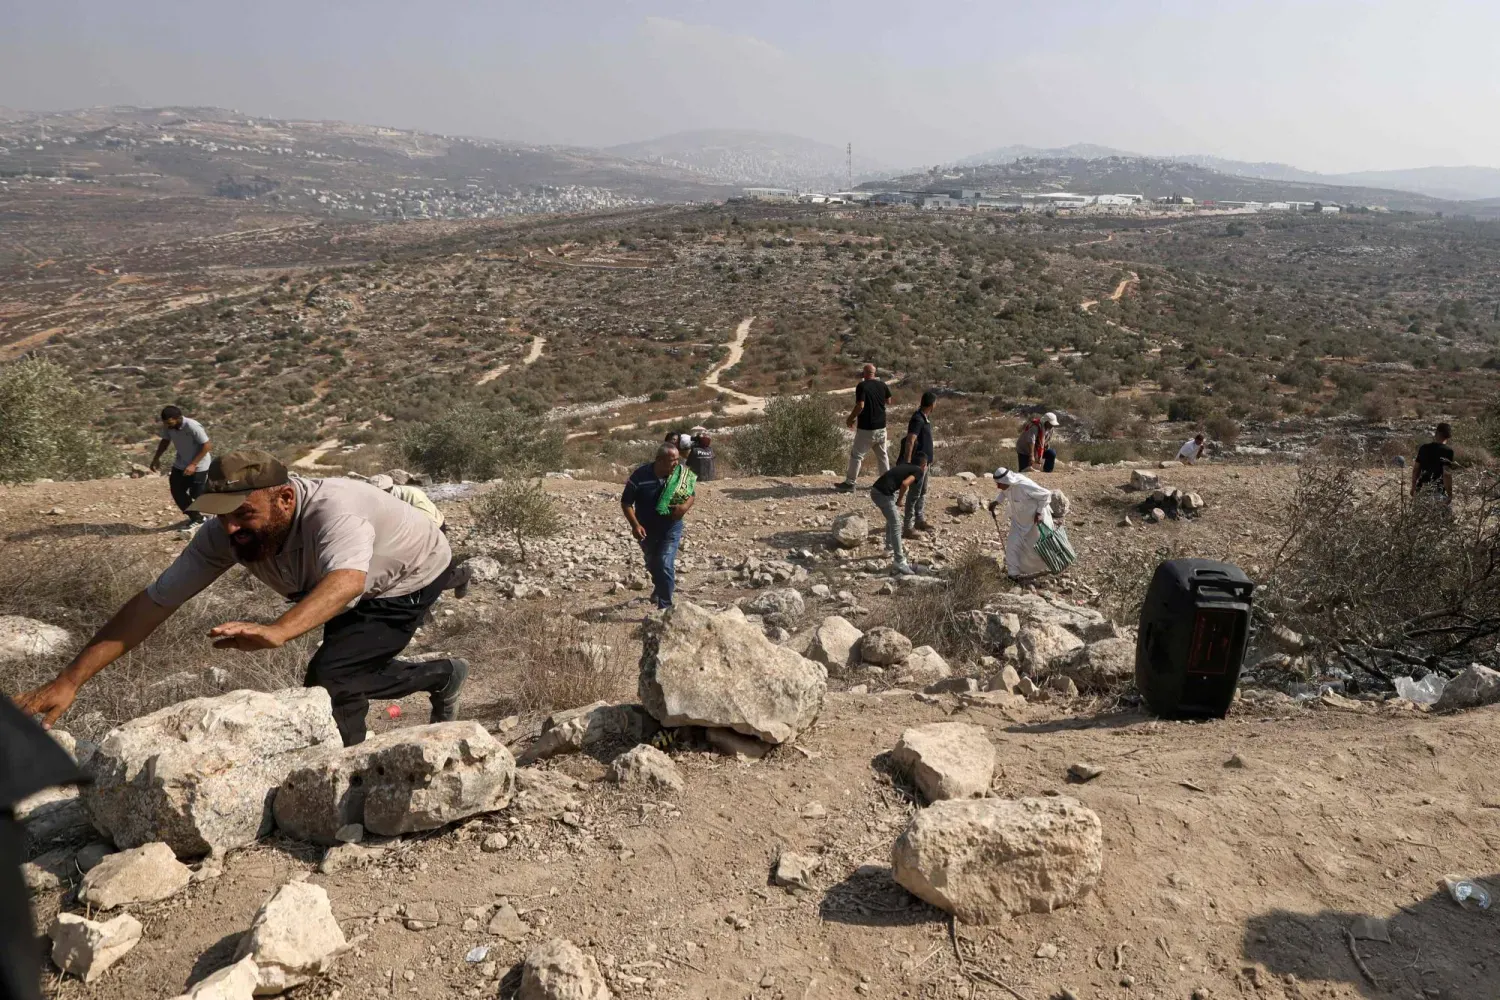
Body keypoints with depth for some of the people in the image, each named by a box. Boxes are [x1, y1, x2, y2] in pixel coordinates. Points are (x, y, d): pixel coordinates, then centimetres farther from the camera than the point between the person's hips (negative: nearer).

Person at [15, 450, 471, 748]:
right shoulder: (224, 534, -23)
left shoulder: (334, 510, -43)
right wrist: (69, 681, -26)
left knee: (330, 677, -23)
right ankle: (442, 676, 44)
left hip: (413, 580, -7)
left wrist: (277, 631, -78)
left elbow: (347, 579, -62)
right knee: (347, 674, 19)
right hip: (367, 595, 8)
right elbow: (153, 603, -22)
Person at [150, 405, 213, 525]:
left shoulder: (193, 427, -31)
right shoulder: (167, 426, -12)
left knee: (197, 494, -3)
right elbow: (165, 441, 9)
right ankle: (196, 518, 23)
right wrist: (156, 458, 1)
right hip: (180, 464, 7)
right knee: (177, 491, 7)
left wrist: (193, 464, -27)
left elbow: (207, 446, -26)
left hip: (198, 465, -7)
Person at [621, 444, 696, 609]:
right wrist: (635, 525, -25)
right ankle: (659, 589, 54)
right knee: (652, 565, 23)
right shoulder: (640, 476, -20)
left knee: (665, 566, -14)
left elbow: (692, 495, 2)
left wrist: (686, 506, -21)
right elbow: (626, 503, -13)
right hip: (646, 530, 1)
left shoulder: (681, 474, -13)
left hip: (671, 529, -1)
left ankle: (665, 607, -4)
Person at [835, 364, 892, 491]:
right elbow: (888, 401, 18)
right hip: (881, 427, 6)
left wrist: (850, 418, -9)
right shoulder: (882, 385, 3)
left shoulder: (862, 386, -15)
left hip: (866, 428, -6)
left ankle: (850, 483, 4)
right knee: (882, 455, 17)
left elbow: (860, 406, -23)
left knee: (856, 455, 2)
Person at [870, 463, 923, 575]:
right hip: (883, 493, -8)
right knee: (896, 525, -3)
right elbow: (904, 484, -16)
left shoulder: (905, 465, 25)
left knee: (892, 520, 27)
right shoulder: (918, 472, 2)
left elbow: (883, 474, 24)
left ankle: (889, 548, 42)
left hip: (876, 490, 8)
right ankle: (899, 562, -2)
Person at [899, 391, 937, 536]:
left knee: (923, 492, 19)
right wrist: (907, 463, -31)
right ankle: (908, 527, 1)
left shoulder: (925, 417, 9)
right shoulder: (918, 419, -21)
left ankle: (919, 520, 31)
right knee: (914, 494, -5)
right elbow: (909, 442, -28)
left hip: (925, 462, 10)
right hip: (917, 463, -10)